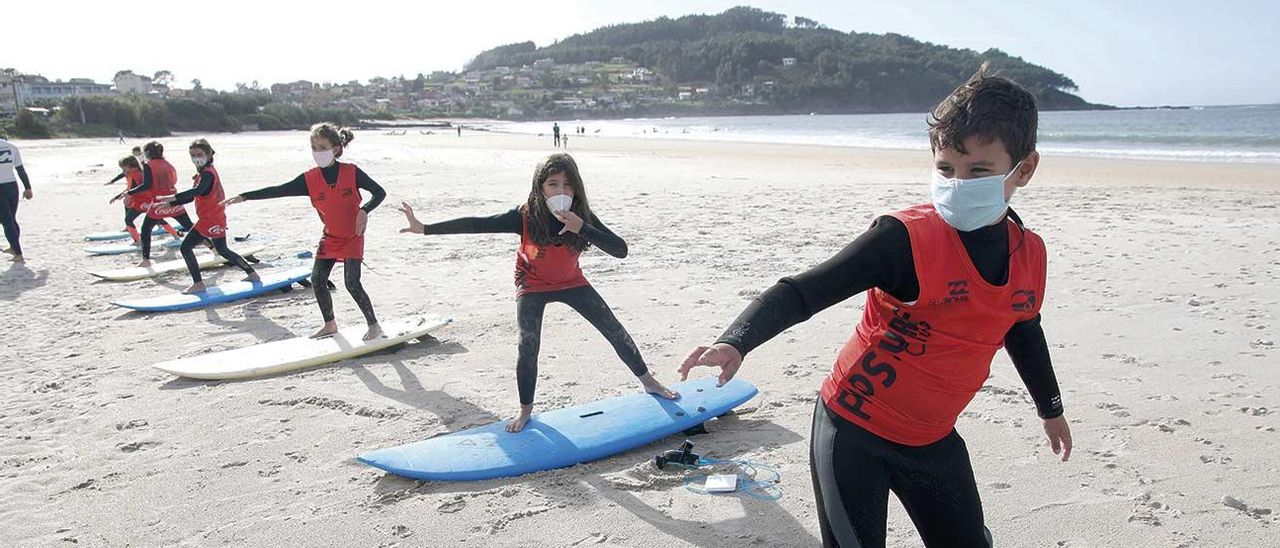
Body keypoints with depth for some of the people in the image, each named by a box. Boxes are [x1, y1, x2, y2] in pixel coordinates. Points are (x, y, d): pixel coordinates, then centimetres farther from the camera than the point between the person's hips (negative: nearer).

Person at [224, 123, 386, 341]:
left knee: (352, 283, -13)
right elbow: (278, 191, -7)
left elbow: (379, 192, -13)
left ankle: (374, 325, 2)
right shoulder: (309, 179, -7)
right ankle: (330, 325, 19)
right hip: (330, 237, 5)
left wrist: (364, 211, -29)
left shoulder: (352, 172, -16)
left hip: (353, 237, -5)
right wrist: (244, 197, -11)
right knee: (317, 279, 2)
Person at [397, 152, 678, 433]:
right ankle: (525, 409, 9)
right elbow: (476, 224, -28)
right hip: (533, 286, -2)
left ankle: (648, 381, 26)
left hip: (571, 283, 2)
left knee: (615, 330, 4)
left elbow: (621, 250, -33)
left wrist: (582, 229, -46)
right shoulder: (525, 218, -30)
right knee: (528, 347, -15)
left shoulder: (581, 217, -26)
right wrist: (424, 229, -31)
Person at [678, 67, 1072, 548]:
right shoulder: (906, 238, -24)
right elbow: (803, 291, -29)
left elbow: (1023, 331, 18)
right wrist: (735, 342, -46)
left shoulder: (1029, 255, -2)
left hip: (932, 440, 6)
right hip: (853, 430, -6)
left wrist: (1051, 408, 33)